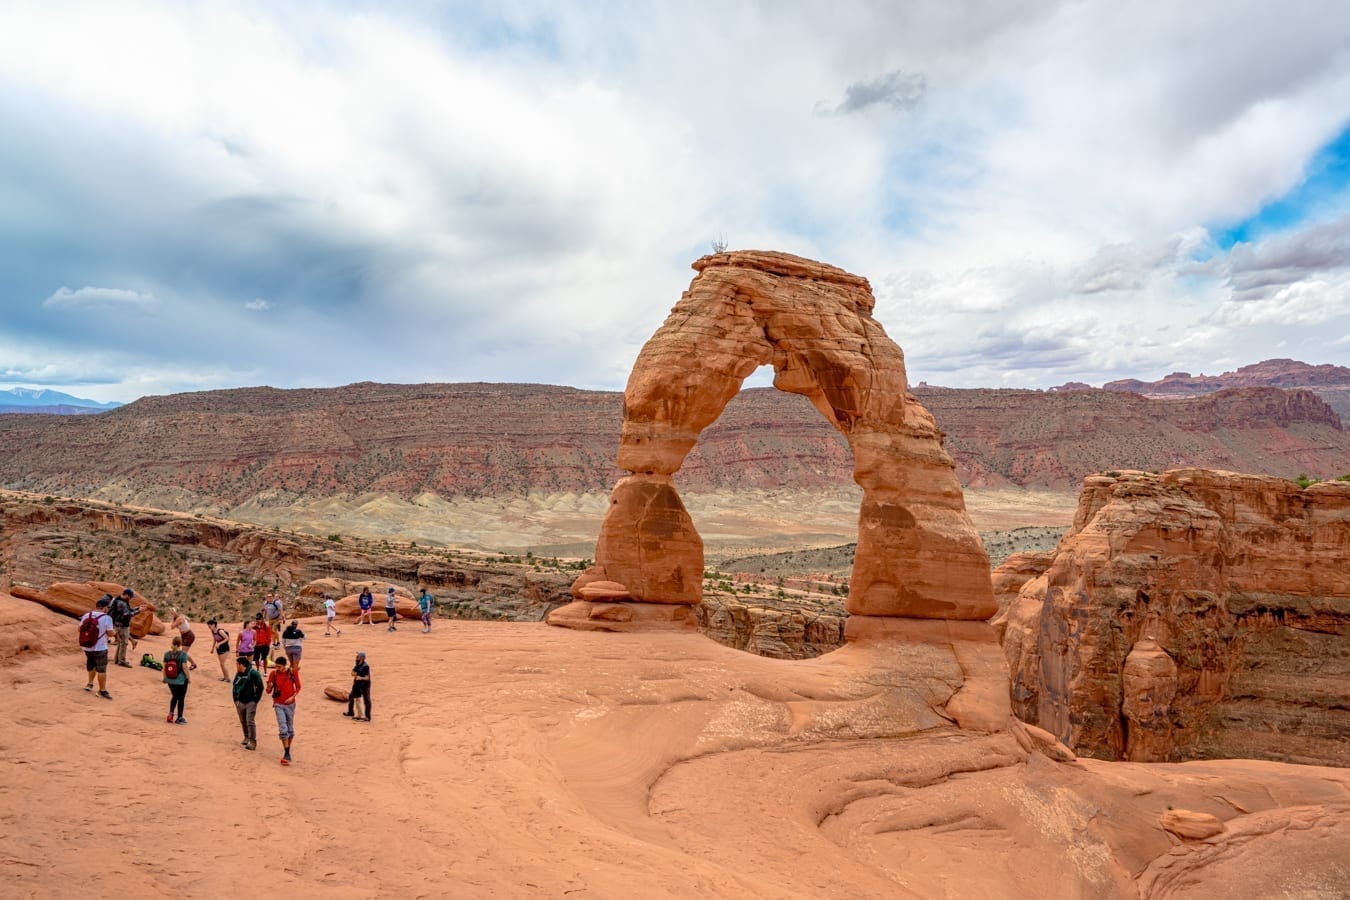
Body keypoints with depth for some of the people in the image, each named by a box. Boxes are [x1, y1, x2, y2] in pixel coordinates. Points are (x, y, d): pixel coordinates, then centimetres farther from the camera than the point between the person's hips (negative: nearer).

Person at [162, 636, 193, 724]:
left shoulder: (167, 653, -2)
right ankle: (179, 718, 19)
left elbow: (164, 667, 2)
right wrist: (188, 677, -3)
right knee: (181, 698, 11)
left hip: (170, 680, 4)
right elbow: (184, 668, -16)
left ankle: (170, 714, 18)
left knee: (174, 696, 25)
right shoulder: (183, 654, -15)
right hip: (181, 680, -4)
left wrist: (164, 677, 16)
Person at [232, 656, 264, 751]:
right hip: (240, 702, 7)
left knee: (250, 722, -9)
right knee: (243, 722, 16)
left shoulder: (253, 673, -15)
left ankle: (253, 742, -7)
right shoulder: (238, 674, 6)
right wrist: (235, 699, 13)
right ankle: (246, 737, 33)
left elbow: (260, 687, -10)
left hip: (250, 702, -7)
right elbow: (234, 686, 20)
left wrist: (256, 699, -9)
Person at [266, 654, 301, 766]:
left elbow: (298, 687, 4)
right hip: (278, 705, -1)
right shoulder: (274, 674, -7)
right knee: (283, 729, -12)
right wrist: (269, 686, -24)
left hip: (290, 704, 1)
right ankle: (286, 754, -10)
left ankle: (288, 749, 28)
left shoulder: (293, 673, -6)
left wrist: (293, 697, -12)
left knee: (290, 729, 11)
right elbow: (269, 691, -1)